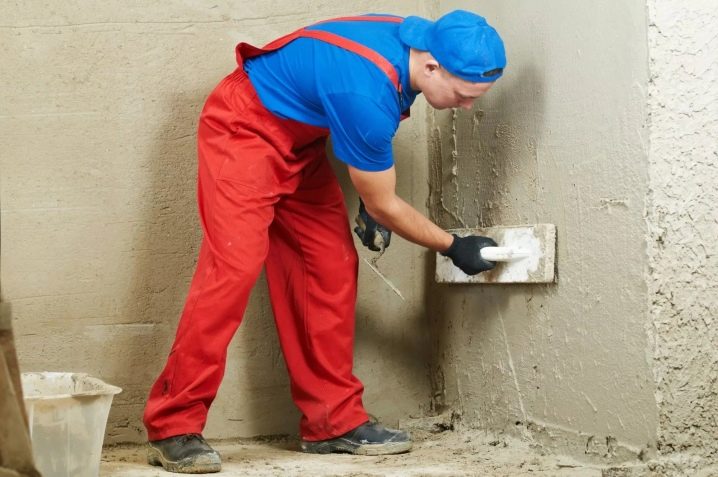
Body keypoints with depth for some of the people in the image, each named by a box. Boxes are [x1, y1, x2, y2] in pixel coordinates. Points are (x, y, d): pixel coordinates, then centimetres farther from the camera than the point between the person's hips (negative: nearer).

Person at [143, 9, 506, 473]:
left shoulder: (421, 39, -10)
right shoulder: (368, 94, -35)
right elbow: (384, 206, -19)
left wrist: (374, 201, 8)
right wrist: (453, 247, -7)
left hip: (300, 140, 9)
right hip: (244, 127, -9)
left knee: (332, 269, 2)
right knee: (234, 266, -20)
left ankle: (334, 421, 7)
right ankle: (173, 428, -16)